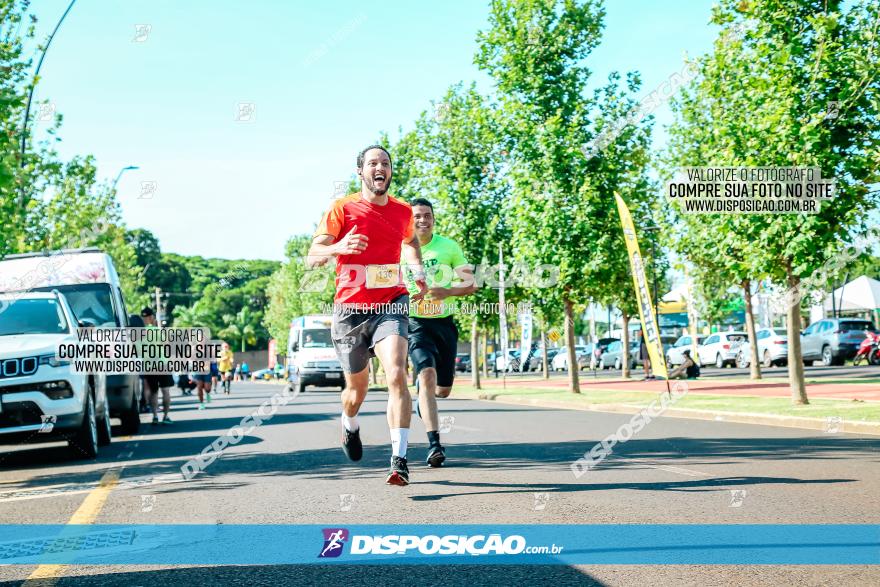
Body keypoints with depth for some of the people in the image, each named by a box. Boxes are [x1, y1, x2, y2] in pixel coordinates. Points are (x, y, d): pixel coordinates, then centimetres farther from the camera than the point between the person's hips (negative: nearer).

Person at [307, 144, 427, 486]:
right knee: (357, 385, 14)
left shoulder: (403, 211, 7)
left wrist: (419, 273, 12)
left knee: (396, 375, -22)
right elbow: (312, 257, -10)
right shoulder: (342, 208, -4)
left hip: (391, 306, 1)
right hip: (350, 309, -1)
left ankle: (399, 461, -25)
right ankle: (350, 426, 50)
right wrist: (339, 247, -32)